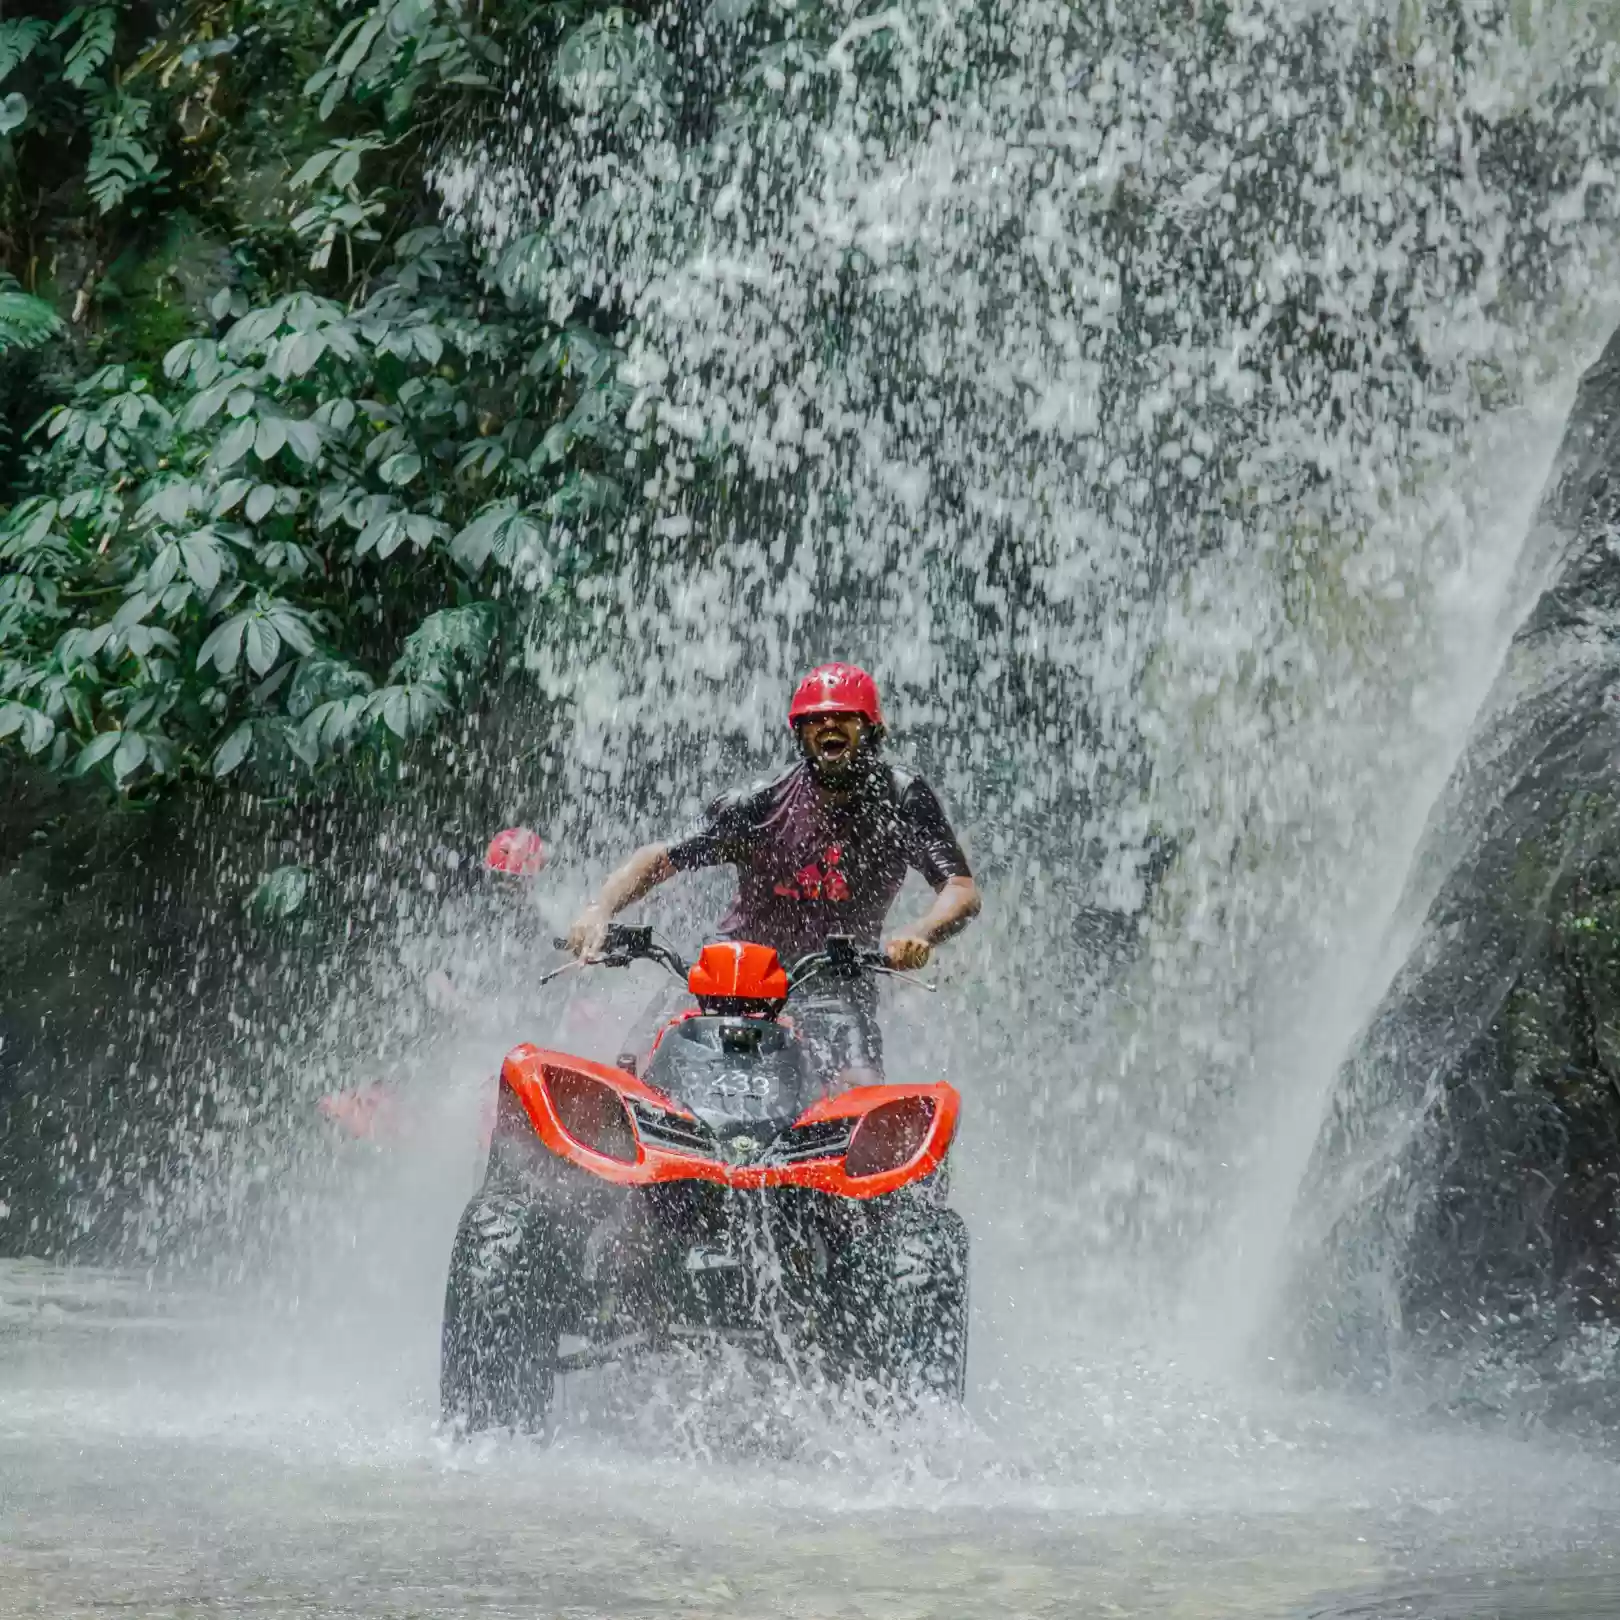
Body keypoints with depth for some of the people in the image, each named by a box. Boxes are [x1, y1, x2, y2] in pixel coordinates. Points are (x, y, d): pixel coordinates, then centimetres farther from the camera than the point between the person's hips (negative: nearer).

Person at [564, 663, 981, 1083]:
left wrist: (919, 934, -34)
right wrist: (600, 909, -19)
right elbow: (661, 857, -1)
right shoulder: (761, 805, -3)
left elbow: (964, 892, -11)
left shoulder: (900, 799, -4)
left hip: (835, 985, -1)